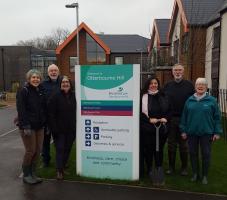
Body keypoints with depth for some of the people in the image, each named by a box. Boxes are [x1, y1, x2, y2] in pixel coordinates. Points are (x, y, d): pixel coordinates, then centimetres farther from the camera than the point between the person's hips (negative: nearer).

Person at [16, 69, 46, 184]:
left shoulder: (41, 91, 11)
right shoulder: (23, 91, -9)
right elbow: (21, 110, -15)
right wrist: (26, 126, -22)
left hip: (39, 126, 6)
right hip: (28, 126, -6)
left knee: (38, 150, 8)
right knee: (30, 151, -2)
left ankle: (32, 173, 24)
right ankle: (26, 175, 17)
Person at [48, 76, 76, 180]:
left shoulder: (74, 96, 5)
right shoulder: (55, 97, -7)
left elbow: (76, 112, 9)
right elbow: (51, 114, -11)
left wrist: (75, 127, 5)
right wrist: (54, 128, -16)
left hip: (71, 129, 4)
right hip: (59, 129, -4)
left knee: (67, 149, 12)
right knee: (60, 149, -1)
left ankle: (63, 167, 28)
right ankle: (59, 171, 8)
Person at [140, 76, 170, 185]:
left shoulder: (163, 96, 11)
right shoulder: (143, 96, -2)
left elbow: (168, 110, 13)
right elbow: (140, 112, -5)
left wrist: (165, 118, -4)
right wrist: (149, 119, -15)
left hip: (161, 128, 3)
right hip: (147, 128, -3)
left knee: (159, 150, 8)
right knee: (148, 150, 4)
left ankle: (159, 171, 17)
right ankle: (150, 171, 19)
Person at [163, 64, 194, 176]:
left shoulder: (189, 85, 0)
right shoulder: (167, 86, 7)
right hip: (170, 119, 2)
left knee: (183, 145, 9)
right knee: (171, 144, 10)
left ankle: (184, 167, 23)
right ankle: (171, 166, 23)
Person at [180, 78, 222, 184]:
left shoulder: (212, 100, -3)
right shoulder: (190, 100, 2)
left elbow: (217, 117, -1)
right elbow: (184, 116, 6)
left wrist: (217, 132, -4)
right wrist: (183, 130, 4)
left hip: (206, 132, -2)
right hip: (192, 132, 2)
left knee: (206, 154, 7)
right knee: (193, 153, 11)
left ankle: (205, 175, 25)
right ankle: (195, 173, 28)